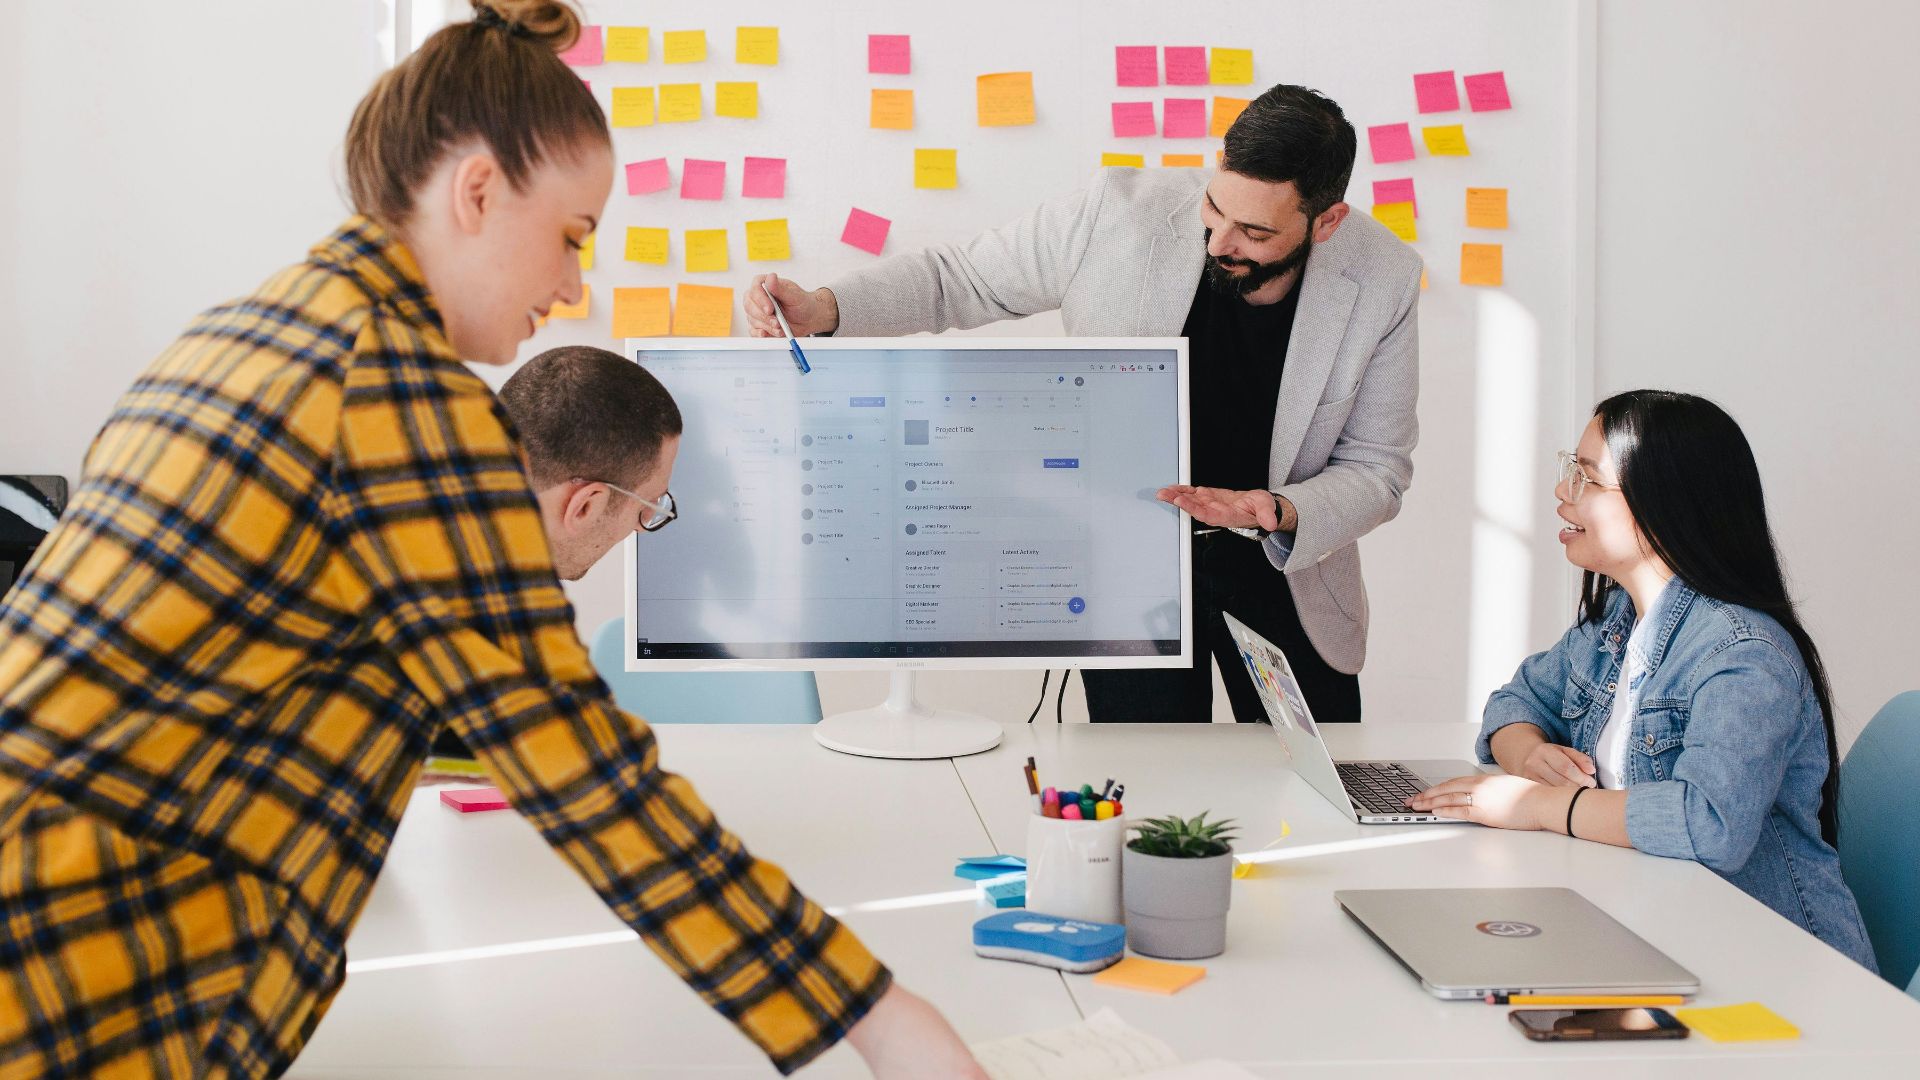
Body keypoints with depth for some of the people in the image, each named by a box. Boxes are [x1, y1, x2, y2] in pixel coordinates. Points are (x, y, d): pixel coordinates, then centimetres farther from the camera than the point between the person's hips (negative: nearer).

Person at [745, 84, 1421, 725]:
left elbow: (1377, 469, -7)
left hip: (1286, 569, 2)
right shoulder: (1119, 214, -21)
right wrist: (823, 308, -22)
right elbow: (958, 277, -6)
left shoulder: (1382, 280, -16)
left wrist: (1279, 513, -28)